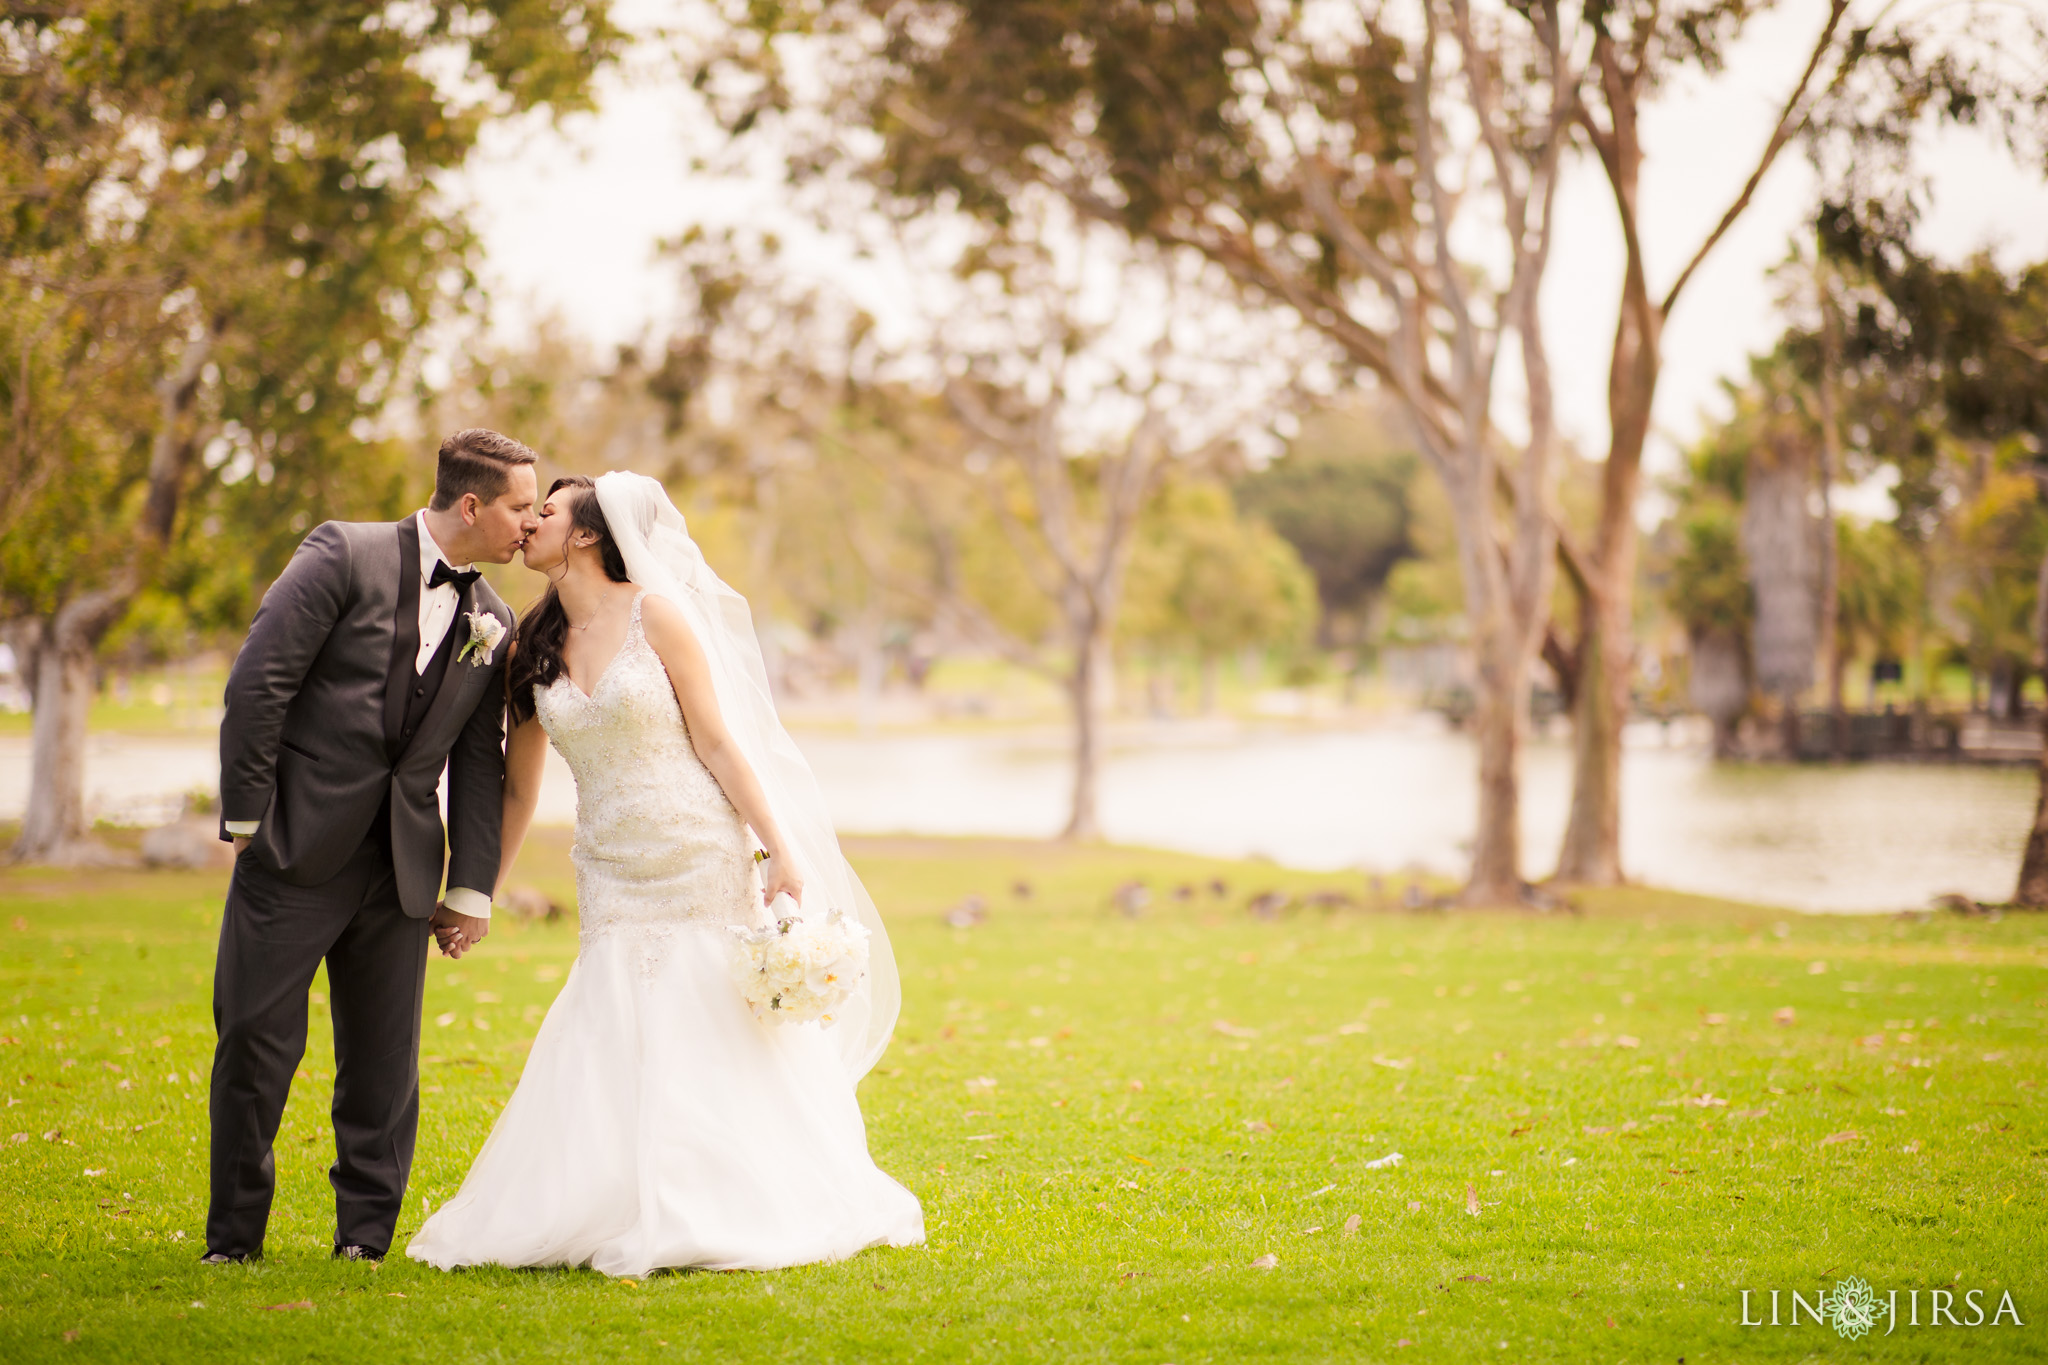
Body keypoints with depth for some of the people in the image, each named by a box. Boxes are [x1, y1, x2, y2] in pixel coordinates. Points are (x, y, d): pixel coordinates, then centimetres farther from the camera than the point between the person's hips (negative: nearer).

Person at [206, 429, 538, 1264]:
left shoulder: (492, 623, 10)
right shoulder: (345, 555, -6)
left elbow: (480, 765, 12)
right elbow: (257, 684, -9)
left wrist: (471, 889, 7)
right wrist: (247, 818, -11)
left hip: (401, 870, 4)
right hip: (295, 851, -4)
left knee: (383, 1062, 7)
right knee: (258, 1045, 0)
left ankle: (365, 1239, 19)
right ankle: (233, 1241, 12)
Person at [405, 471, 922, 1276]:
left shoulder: (655, 613, -6)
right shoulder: (533, 649, 8)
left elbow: (717, 741, -7)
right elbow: (517, 787, 15)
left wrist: (783, 852, -11)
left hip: (702, 873, -4)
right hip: (613, 890, 4)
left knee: (724, 1054, -1)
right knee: (610, 1067, 0)